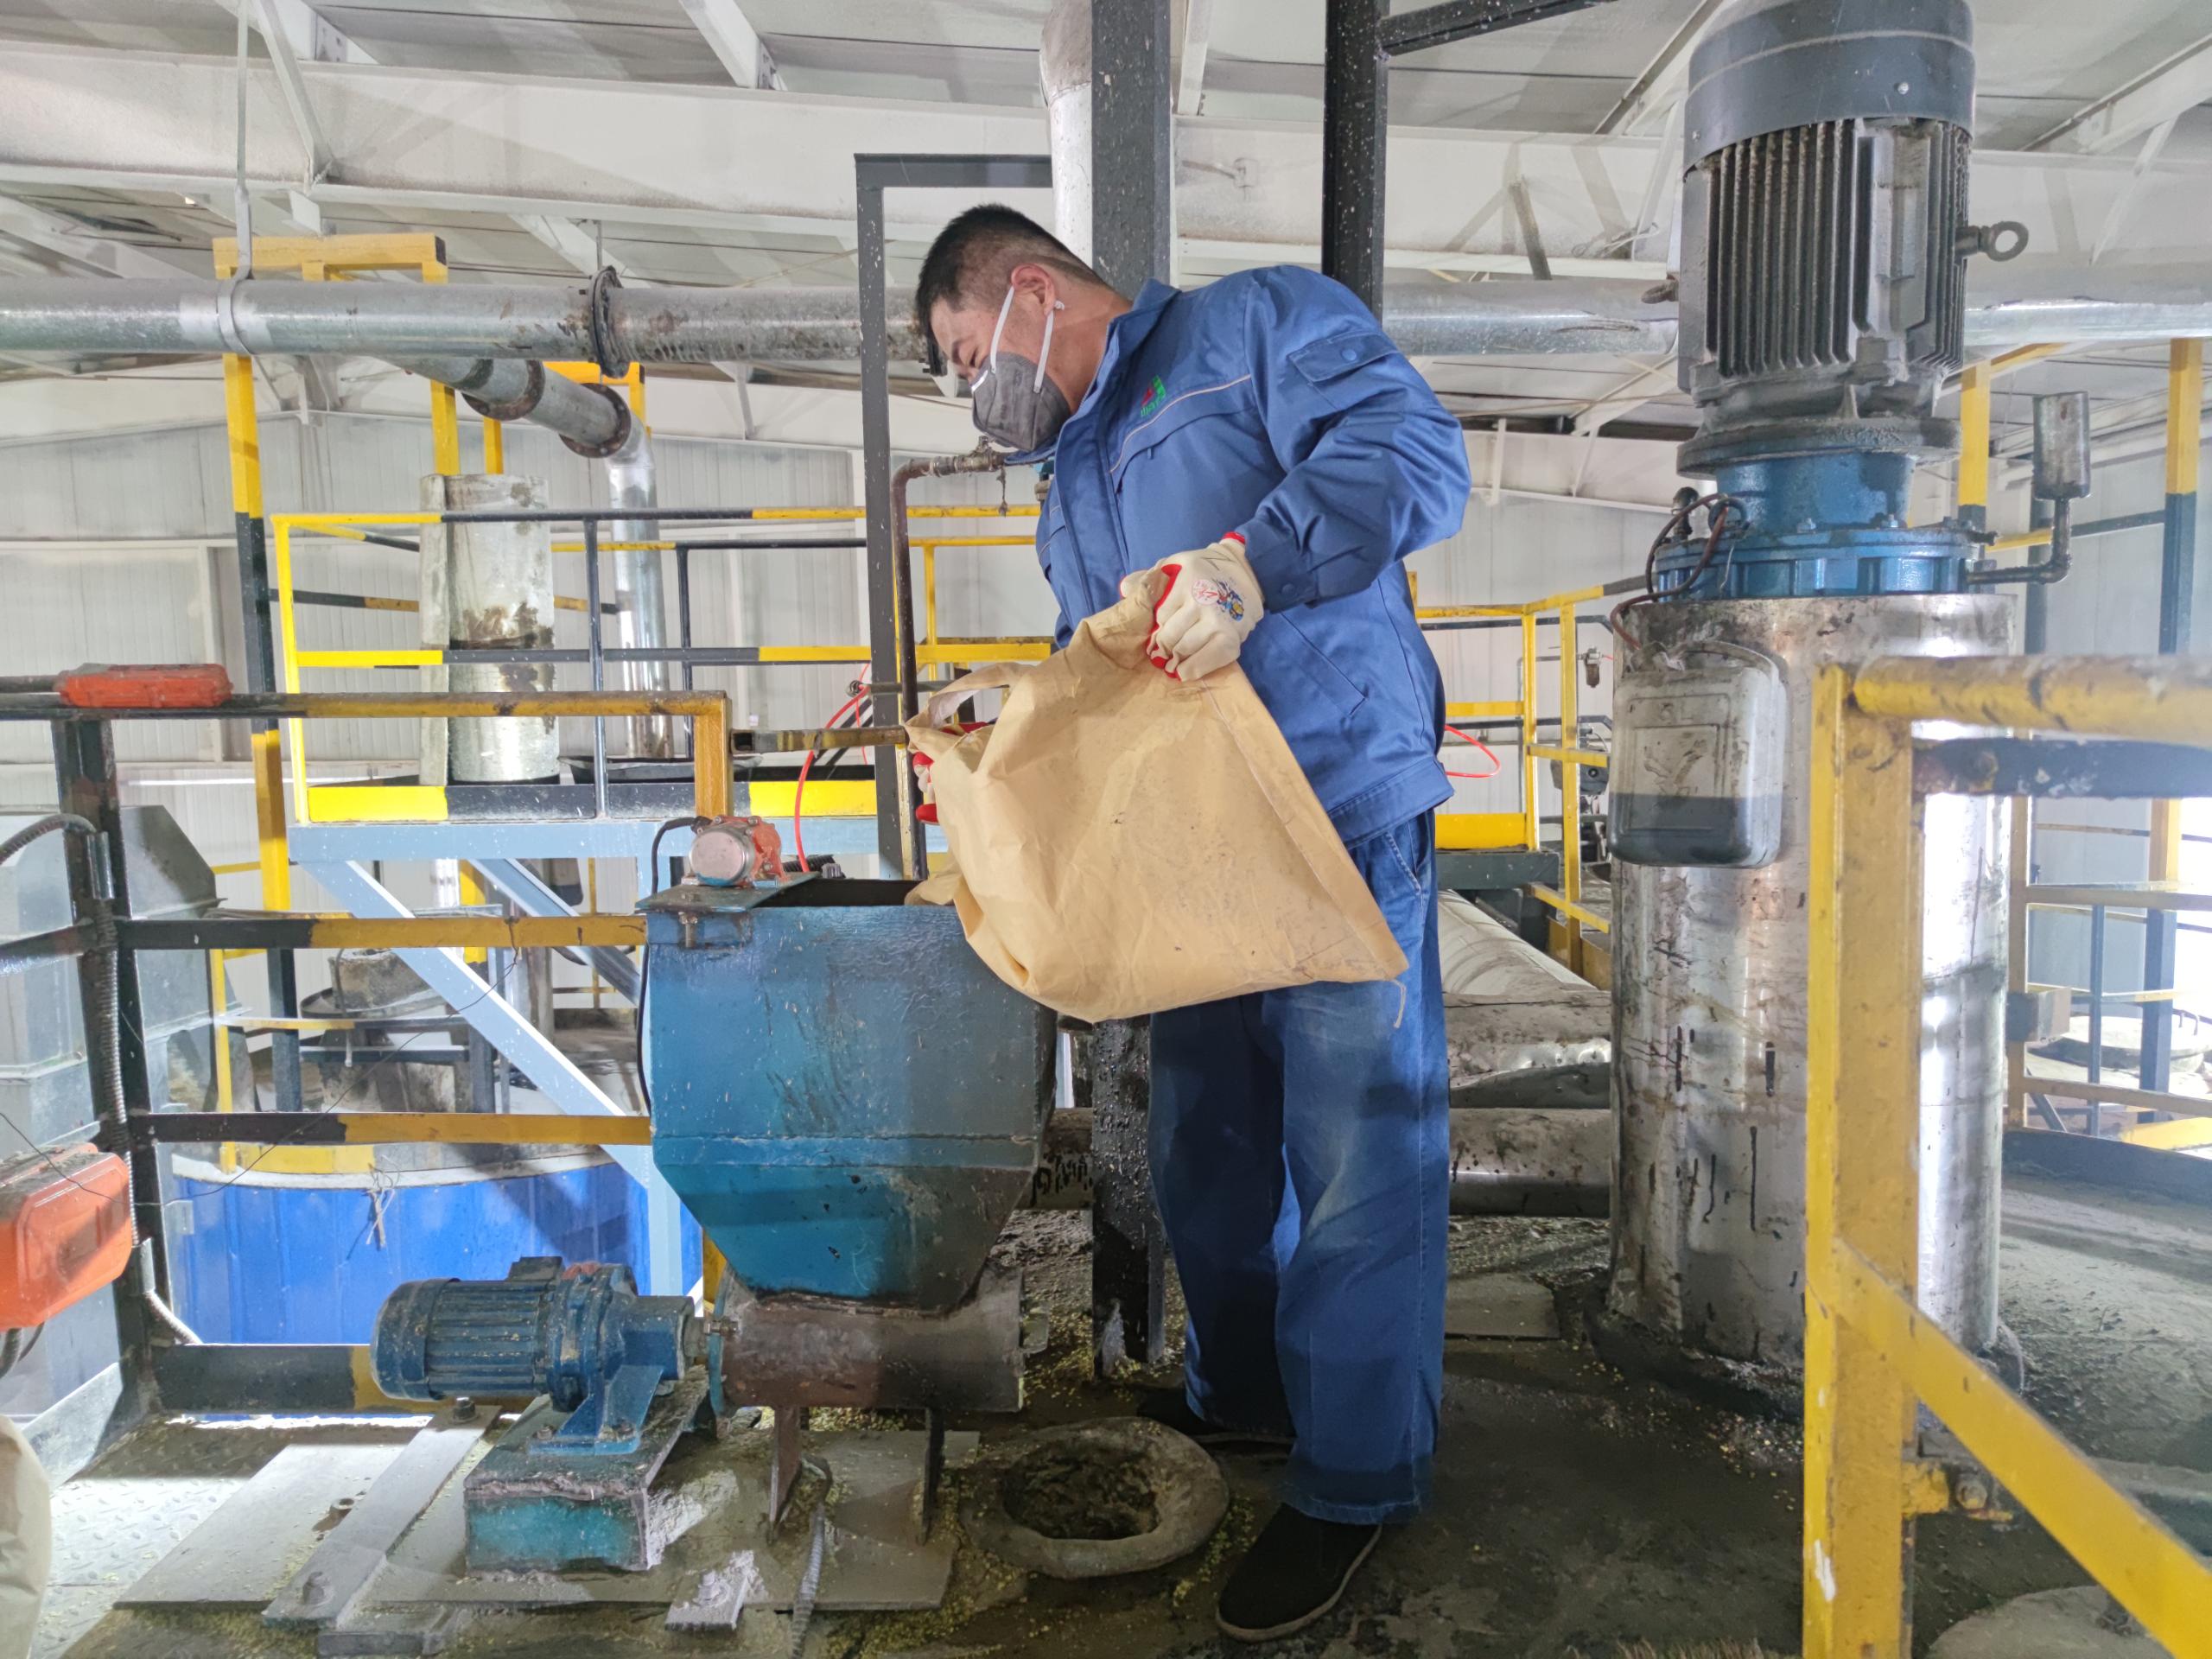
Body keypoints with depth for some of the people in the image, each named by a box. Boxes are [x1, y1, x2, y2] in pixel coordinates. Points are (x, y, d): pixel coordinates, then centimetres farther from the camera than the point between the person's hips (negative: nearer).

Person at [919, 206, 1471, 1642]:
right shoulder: (1070, 480, 25)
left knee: (1356, 1152, -1)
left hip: (1345, 825, -8)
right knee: (1209, 1145, 17)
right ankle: (1239, 1395, 38)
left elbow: (1416, 455, -14)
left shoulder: (1265, 323, 3)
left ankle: (1357, 1481, 16)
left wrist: (1256, 559, -28)